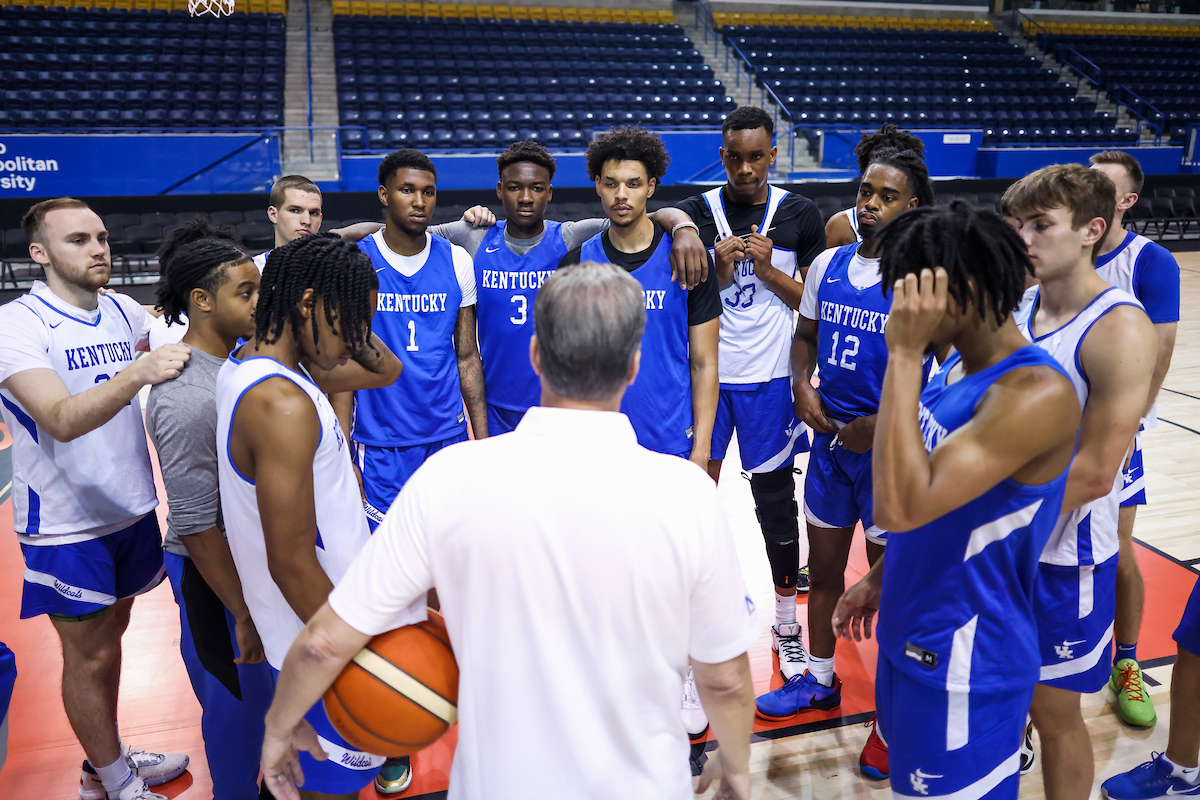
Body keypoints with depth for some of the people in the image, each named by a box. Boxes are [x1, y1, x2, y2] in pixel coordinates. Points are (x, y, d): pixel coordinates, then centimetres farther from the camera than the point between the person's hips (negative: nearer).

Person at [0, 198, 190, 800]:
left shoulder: (122, 311, 1)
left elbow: (175, 334, 24)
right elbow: (62, 420, -32)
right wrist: (137, 373, -46)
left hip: (131, 509, 6)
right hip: (65, 526, -6)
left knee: (111, 633, 20)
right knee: (89, 655, 8)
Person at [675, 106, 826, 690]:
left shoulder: (799, 215, 1)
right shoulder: (694, 214, 1)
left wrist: (768, 268, -12)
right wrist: (719, 273, -15)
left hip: (769, 379, 0)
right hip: (704, 375, 1)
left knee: (776, 500, 7)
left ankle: (787, 625, 23)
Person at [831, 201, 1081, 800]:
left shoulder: (1037, 394, -28)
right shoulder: (957, 366, 2)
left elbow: (902, 507, -36)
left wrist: (905, 355, -34)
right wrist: (879, 580, 17)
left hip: (967, 661, -8)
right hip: (912, 628, 9)